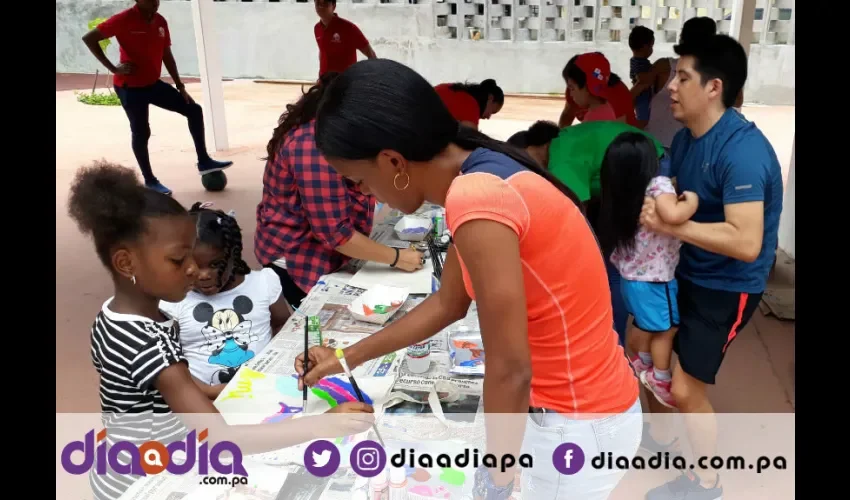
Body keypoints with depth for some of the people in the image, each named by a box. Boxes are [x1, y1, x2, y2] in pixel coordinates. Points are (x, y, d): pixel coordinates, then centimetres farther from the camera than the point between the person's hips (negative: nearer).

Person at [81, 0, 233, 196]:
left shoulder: (160, 22, 1)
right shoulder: (124, 19, -18)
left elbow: (167, 56, 10)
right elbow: (89, 38, -16)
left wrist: (180, 87, 8)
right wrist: (113, 68, -20)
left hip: (153, 83, 7)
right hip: (130, 88, -7)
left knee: (194, 110, 3)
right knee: (141, 133, 0)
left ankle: (203, 161, 10)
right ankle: (150, 181, 15)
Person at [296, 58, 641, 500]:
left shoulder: (475, 200, -28)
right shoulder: (483, 178, 2)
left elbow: (510, 371, -25)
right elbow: (447, 304, 13)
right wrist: (347, 358, 20)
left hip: (575, 428, -8)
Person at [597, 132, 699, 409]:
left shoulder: (619, 198, -5)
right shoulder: (658, 184, -24)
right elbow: (672, 215, -43)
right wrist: (692, 200, -22)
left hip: (629, 277, 7)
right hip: (655, 280, -6)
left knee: (644, 325, 29)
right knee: (665, 331, 17)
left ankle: (641, 365, 51)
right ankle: (660, 381, 35)